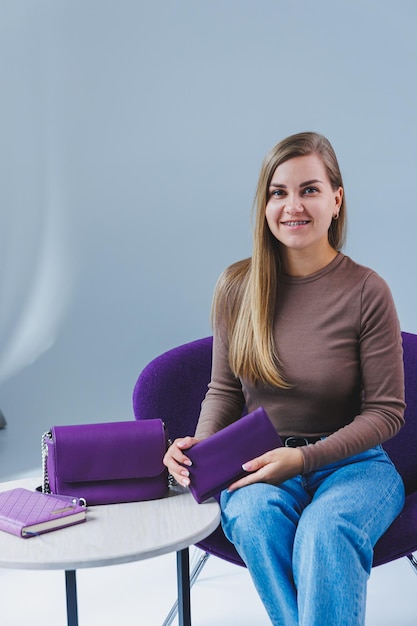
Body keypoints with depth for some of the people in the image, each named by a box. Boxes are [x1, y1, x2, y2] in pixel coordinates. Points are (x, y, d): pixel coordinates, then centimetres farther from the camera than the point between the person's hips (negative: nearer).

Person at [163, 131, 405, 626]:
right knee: (254, 516, -32)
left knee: (325, 529, -35)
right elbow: (223, 392, 11)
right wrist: (200, 448, -9)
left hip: (351, 464, -2)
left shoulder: (366, 292, -8)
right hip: (259, 466, 2)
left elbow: (386, 410, -4)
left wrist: (302, 458, -15)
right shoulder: (236, 287, 1)